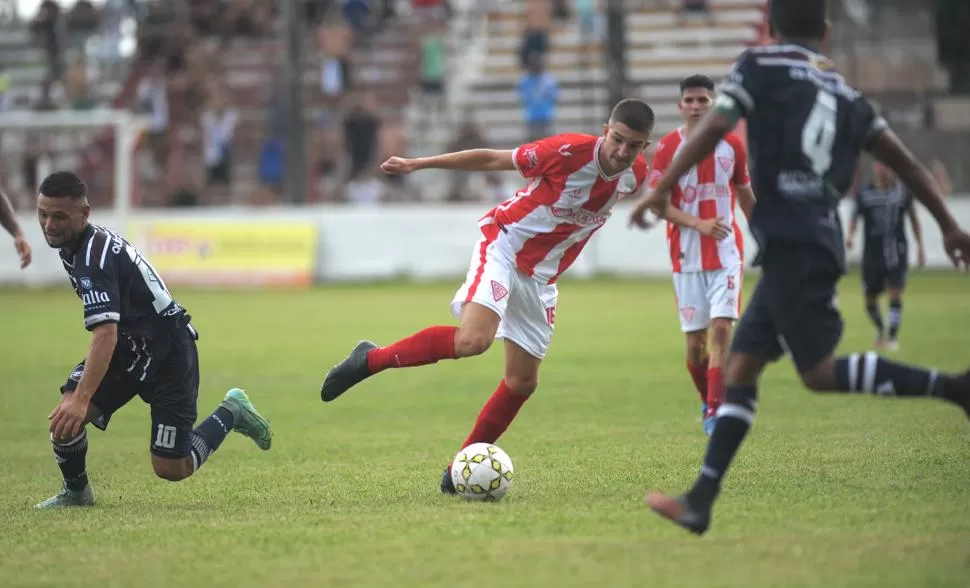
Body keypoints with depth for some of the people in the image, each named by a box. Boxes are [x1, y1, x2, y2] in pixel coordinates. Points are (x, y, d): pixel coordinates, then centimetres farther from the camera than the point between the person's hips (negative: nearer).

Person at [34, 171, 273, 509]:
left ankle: (230, 415, 17)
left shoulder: (93, 257, -29)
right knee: (64, 416, -14)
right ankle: (75, 491, 9)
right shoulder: (73, 247, 0)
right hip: (127, 349, 8)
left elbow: (105, 333, -41)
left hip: (168, 354, -8)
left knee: (171, 469, -7)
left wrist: (82, 399, -50)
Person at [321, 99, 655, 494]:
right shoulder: (570, 151, -23)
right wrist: (417, 165, -10)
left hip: (541, 276, 7)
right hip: (503, 242, -7)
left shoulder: (636, 174, -7)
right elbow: (493, 159, -13)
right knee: (472, 339, -31)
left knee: (523, 382, 6)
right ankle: (371, 360, -14)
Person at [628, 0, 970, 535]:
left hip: (791, 244, -8)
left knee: (820, 372, -5)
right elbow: (903, 161, 14)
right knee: (741, 366, 8)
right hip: (817, 243, 8)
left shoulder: (760, 65, 1)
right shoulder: (846, 94, 18)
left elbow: (714, 128, -11)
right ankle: (700, 503, 3)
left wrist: (662, 188, -8)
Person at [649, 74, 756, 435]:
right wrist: (696, 223, -20)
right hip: (686, 255, -1)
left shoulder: (732, 145, 4)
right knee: (695, 338, 3)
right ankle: (707, 400, 27)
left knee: (722, 327, -14)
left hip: (726, 252, 1)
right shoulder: (667, 147, -3)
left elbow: (746, 195, 16)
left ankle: (715, 410, -14)